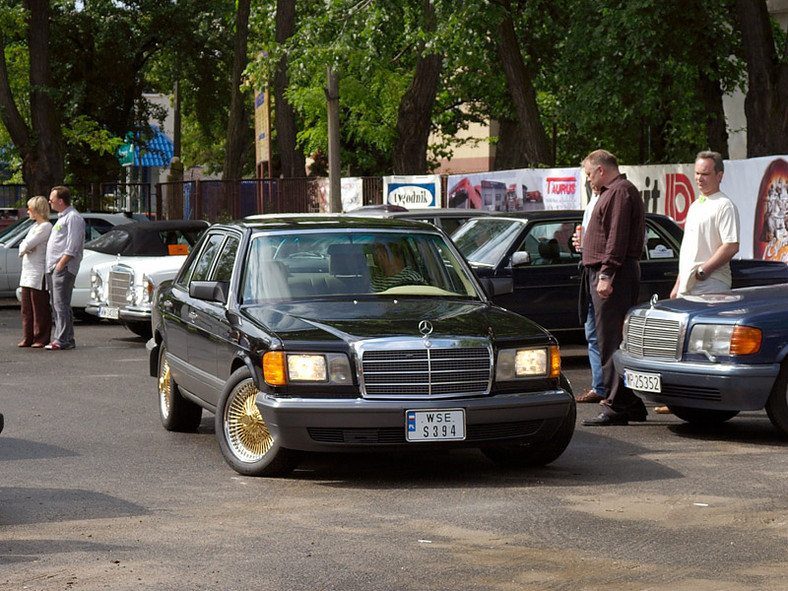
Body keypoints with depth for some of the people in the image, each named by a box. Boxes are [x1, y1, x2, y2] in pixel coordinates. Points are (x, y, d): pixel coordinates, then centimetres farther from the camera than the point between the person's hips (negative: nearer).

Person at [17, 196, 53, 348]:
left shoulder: (46, 227, -11)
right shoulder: (34, 226, 19)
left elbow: (28, 244, -18)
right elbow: (23, 246, 13)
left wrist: (26, 247, 3)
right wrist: (26, 248, -8)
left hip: (39, 274, -9)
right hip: (27, 273, 9)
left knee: (40, 308, -4)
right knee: (26, 309, 8)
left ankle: (41, 339, -1)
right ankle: (27, 338, 12)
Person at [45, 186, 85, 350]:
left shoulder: (73, 218, -10)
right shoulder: (62, 217, 22)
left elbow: (72, 247, -17)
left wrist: (60, 265, -19)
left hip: (64, 268, -10)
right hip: (54, 269, 10)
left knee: (61, 305, -12)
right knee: (57, 306, 9)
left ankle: (62, 340, -13)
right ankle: (68, 340, 12)